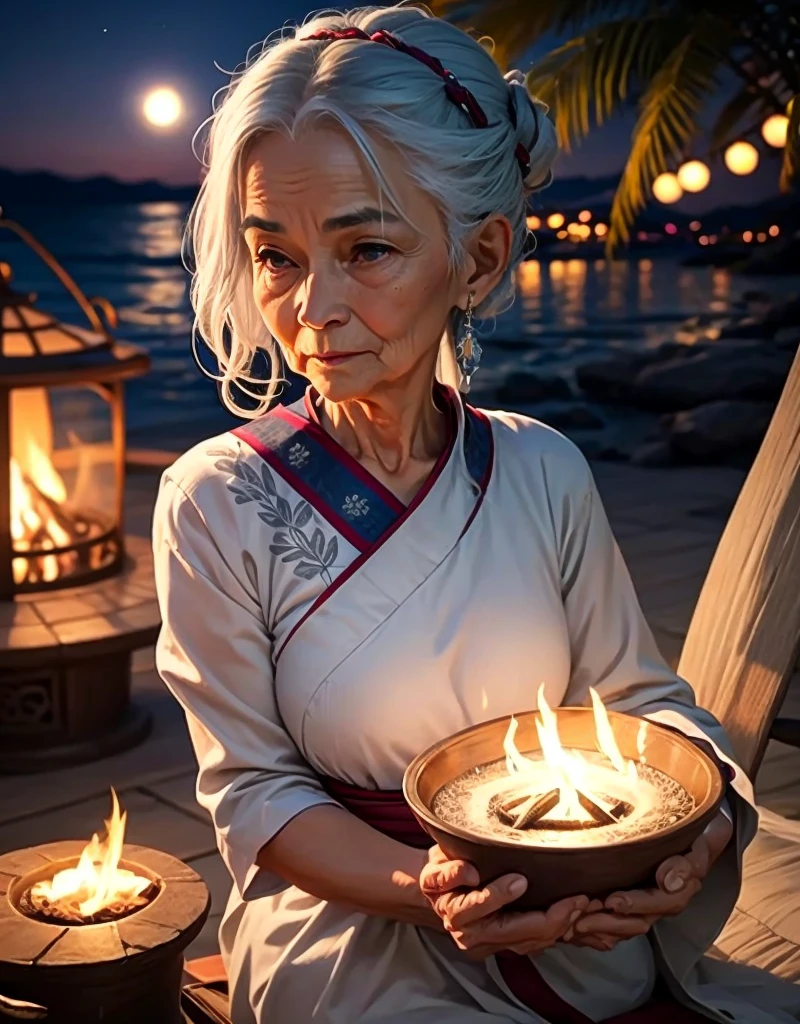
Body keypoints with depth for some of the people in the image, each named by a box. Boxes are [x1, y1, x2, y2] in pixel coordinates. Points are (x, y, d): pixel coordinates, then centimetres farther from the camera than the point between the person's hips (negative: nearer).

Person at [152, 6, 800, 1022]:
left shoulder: (544, 470, -4)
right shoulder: (217, 502, -13)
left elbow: (639, 692, 7)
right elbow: (253, 793, -7)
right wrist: (423, 888, -23)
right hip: (349, 927, -3)